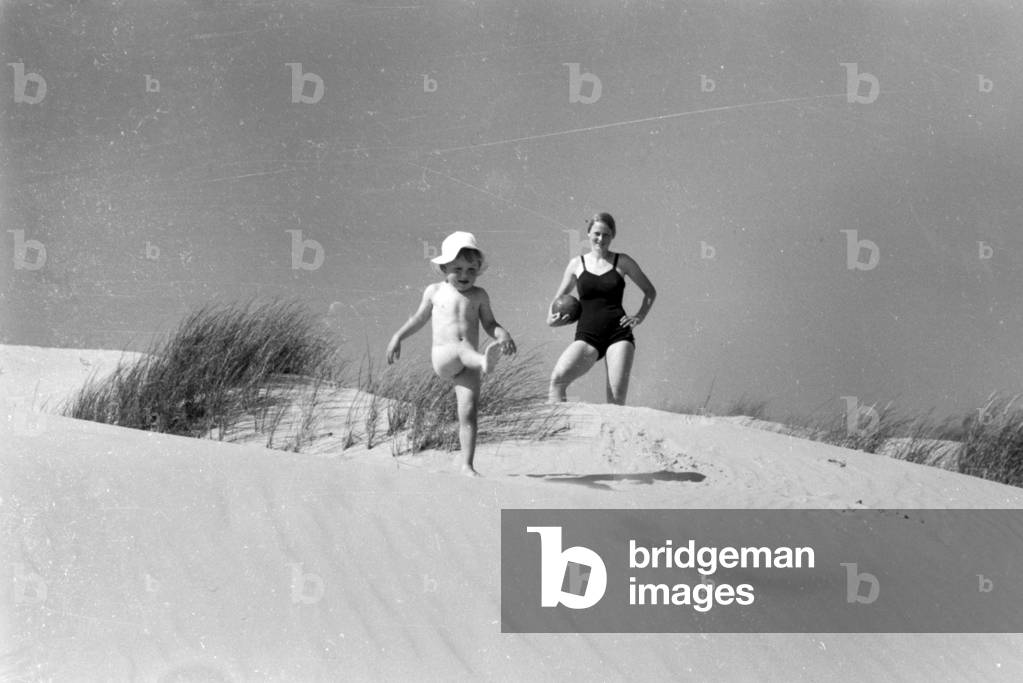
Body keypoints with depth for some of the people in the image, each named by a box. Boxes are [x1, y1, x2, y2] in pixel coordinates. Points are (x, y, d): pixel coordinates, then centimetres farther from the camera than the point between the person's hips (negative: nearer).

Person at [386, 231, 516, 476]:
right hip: (442, 356, -2)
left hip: (466, 365, 2)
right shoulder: (435, 291, 12)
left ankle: (467, 465, -7)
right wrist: (398, 337, 21)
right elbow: (419, 318, 24)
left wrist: (503, 335, -5)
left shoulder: (479, 295, 12)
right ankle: (484, 361, -73)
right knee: (462, 347, -37)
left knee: (469, 412, -8)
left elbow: (489, 324, 15)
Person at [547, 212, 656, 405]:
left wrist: (640, 316, 8)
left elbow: (650, 291, 22)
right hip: (587, 335, 0)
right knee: (558, 378, -26)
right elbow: (558, 298, 23)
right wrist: (552, 318, 3)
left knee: (617, 399, -12)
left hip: (619, 333, 0)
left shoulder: (622, 262, 10)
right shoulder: (577, 264, 12)